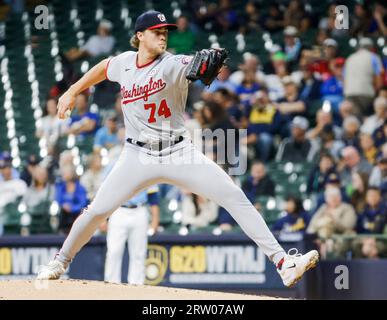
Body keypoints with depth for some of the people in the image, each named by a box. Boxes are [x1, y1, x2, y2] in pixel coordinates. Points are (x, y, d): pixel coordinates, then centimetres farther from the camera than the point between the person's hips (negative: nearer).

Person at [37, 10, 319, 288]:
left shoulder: (172, 64, -10)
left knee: (235, 197, -15)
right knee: (97, 211, -2)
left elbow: (193, 66, -33)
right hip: (139, 157, 2)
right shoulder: (125, 63, 1)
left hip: (178, 152, -2)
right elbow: (104, 68, 24)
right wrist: (72, 92, 27)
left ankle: (282, 262, -17)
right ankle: (60, 262, 25)